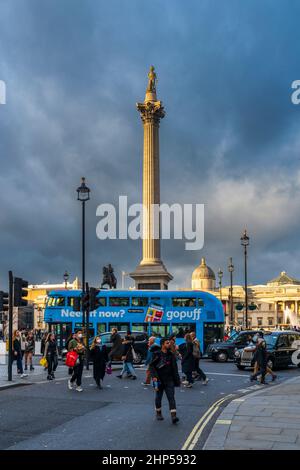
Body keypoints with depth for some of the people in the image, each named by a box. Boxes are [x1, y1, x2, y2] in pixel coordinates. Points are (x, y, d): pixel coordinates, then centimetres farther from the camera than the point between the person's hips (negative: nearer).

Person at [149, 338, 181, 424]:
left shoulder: (171, 355, 6)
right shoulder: (157, 354, -5)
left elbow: (174, 368, 11)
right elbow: (152, 366, -6)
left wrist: (176, 380, 8)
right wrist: (154, 376, -18)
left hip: (169, 380, 2)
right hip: (159, 380, -2)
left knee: (171, 397, -7)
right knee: (158, 397, 12)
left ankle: (173, 416, -13)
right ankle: (158, 413, 31)